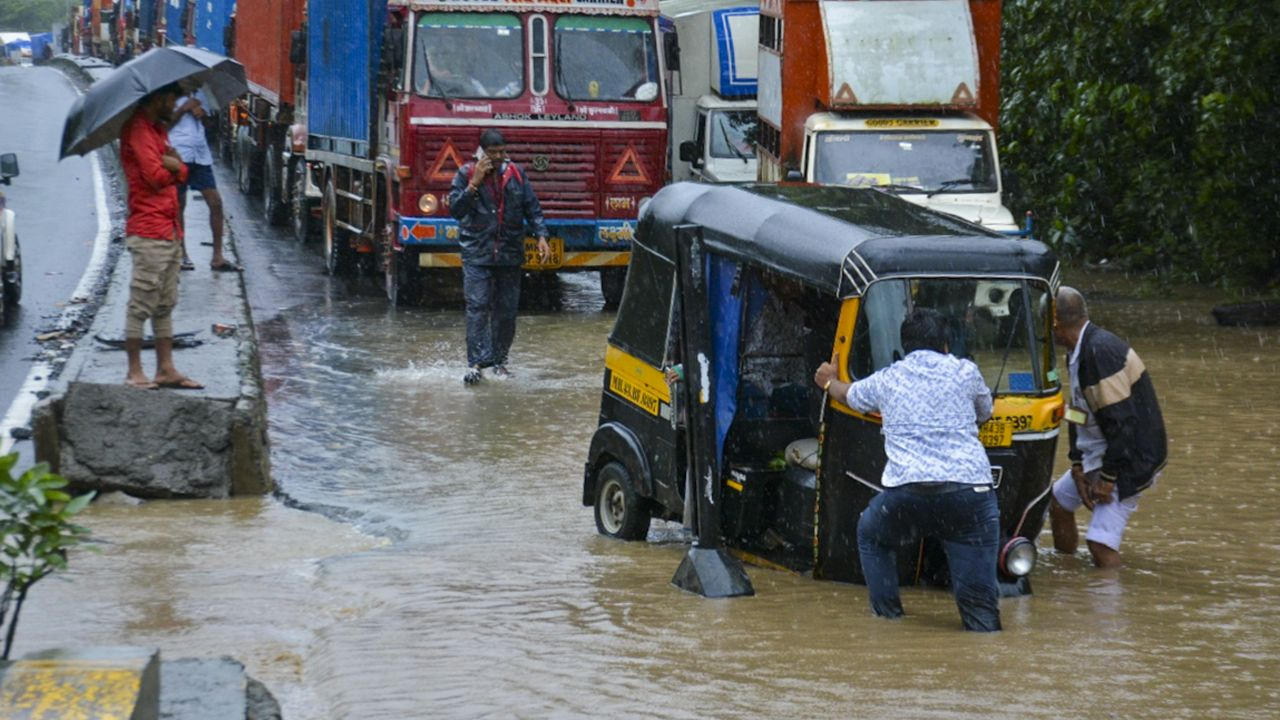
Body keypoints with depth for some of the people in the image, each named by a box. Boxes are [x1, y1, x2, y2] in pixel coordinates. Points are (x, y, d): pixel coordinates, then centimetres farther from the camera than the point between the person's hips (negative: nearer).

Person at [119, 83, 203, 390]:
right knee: (142, 305, -5)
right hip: (149, 234, -10)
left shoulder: (157, 129, 20)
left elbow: (181, 173, 11)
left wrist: (171, 164, -11)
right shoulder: (138, 130, -11)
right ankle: (134, 372, -1)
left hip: (170, 232, 10)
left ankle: (166, 369, 13)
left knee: (165, 305, 10)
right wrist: (173, 165, 1)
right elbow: (156, 175, -20)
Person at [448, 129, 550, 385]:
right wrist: (475, 183, -17)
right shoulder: (466, 174, -1)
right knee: (478, 306, -12)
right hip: (477, 253, -3)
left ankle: (499, 360, 19)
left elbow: (532, 208, 7)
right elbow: (455, 209, -9)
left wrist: (541, 236, -4)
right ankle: (476, 363, -16)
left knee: (507, 310, 7)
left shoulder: (515, 174, 5)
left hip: (510, 254, 3)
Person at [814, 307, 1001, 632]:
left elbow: (848, 395, 40)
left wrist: (829, 382, 63)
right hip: (969, 490, -1)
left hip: (906, 493, 1)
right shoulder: (965, 373, 14)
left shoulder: (886, 380, 18)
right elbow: (984, 412, 35)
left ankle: (888, 617, 28)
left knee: (871, 534, 31)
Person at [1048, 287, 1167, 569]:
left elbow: (1122, 422, -28)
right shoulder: (1078, 353, 6)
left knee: (1101, 541, -17)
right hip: (1098, 451, 11)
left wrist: (1108, 478, -22)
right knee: (1058, 500, 23)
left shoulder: (1102, 352, -26)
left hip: (1133, 457, -11)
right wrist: (1078, 469, 2)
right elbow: (1078, 414, 13)